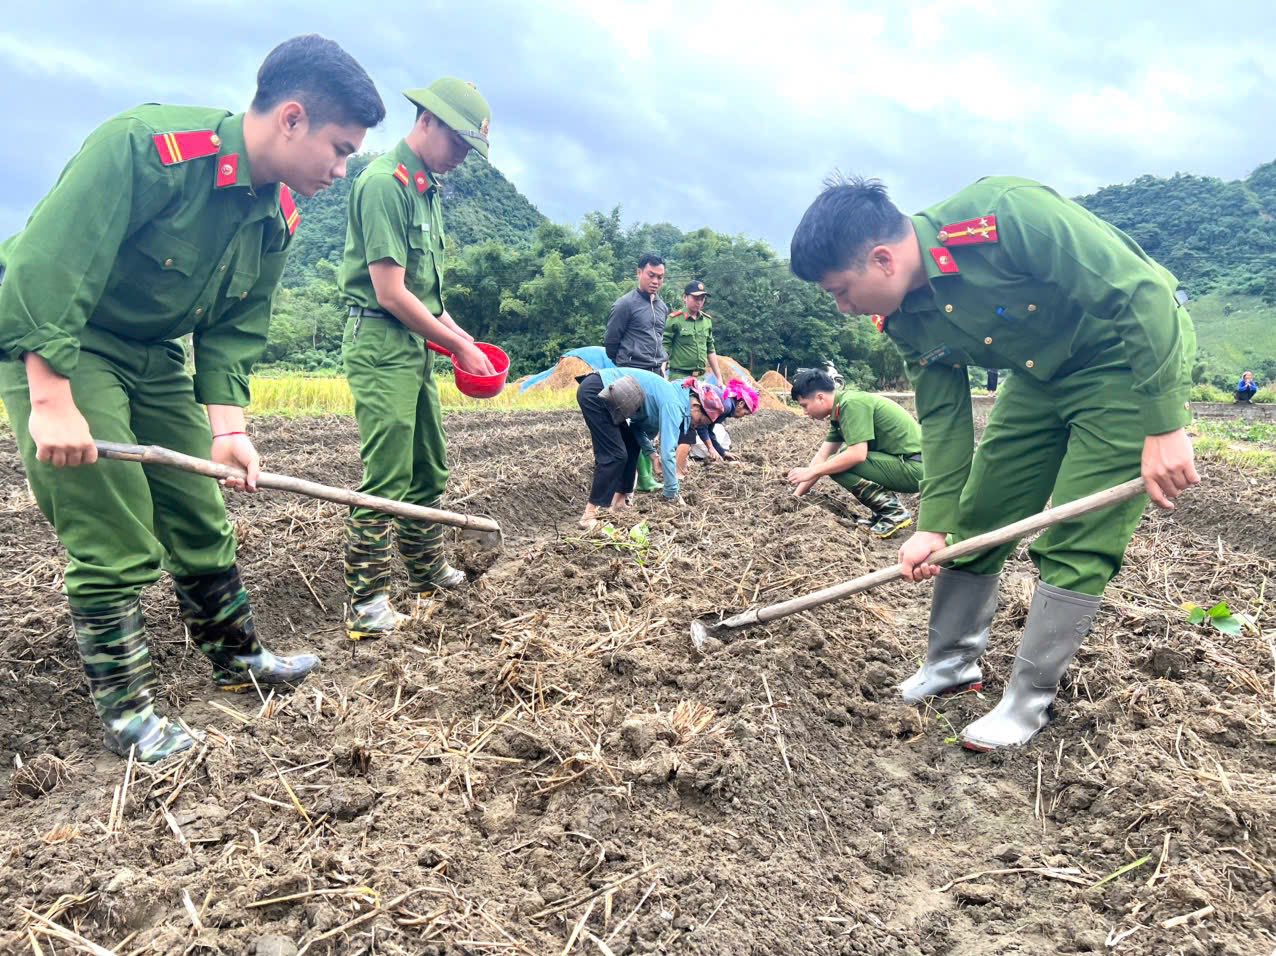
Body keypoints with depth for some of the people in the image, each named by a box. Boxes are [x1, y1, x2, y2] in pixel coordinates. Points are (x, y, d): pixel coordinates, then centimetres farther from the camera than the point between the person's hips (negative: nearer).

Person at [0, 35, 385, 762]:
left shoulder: (277, 217, -4)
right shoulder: (148, 145, -28)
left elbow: (235, 332, -1)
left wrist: (227, 425, -13)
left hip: (157, 354, 7)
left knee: (201, 517, 12)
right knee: (113, 534, -8)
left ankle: (238, 656, 29)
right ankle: (127, 707, 7)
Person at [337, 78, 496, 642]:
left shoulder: (427, 189, 16)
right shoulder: (385, 183, -14)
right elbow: (390, 293, -19)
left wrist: (461, 336, 11)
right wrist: (458, 346, -12)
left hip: (416, 343, 10)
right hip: (381, 343, -10)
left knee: (428, 471, 17)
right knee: (386, 478, -9)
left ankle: (428, 572, 32)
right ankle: (365, 605, -2)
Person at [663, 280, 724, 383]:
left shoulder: (707, 320, 13)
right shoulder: (674, 319, -5)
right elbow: (665, 347, -6)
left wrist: (719, 377, 18)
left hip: (701, 377, 5)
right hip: (679, 377, -5)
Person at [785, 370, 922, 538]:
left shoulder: (852, 404, -17)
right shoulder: (841, 409, 11)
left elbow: (857, 454, -26)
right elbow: (821, 457, 14)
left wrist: (811, 472, -17)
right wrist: (796, 495, 13)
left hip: (914, 466, -10)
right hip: (903, 461, 10)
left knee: (842, 463, -15)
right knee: (841, 460, 17)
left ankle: (894, 512, -9)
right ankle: (884, 511, 12)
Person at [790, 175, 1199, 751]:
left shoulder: (1006, 215, -34)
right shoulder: (908, 320, -10)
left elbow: (1145, 291, -30)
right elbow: (943, 416, -2)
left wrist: (1165, 425, -30)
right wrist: (932, 526, -6)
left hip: (1136, 358, -7)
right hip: (1043, 373, 7)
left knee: (1076, 543, -8)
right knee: (976, 514, 7)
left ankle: (1030, 699, 7)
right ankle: (953, 661, 26)